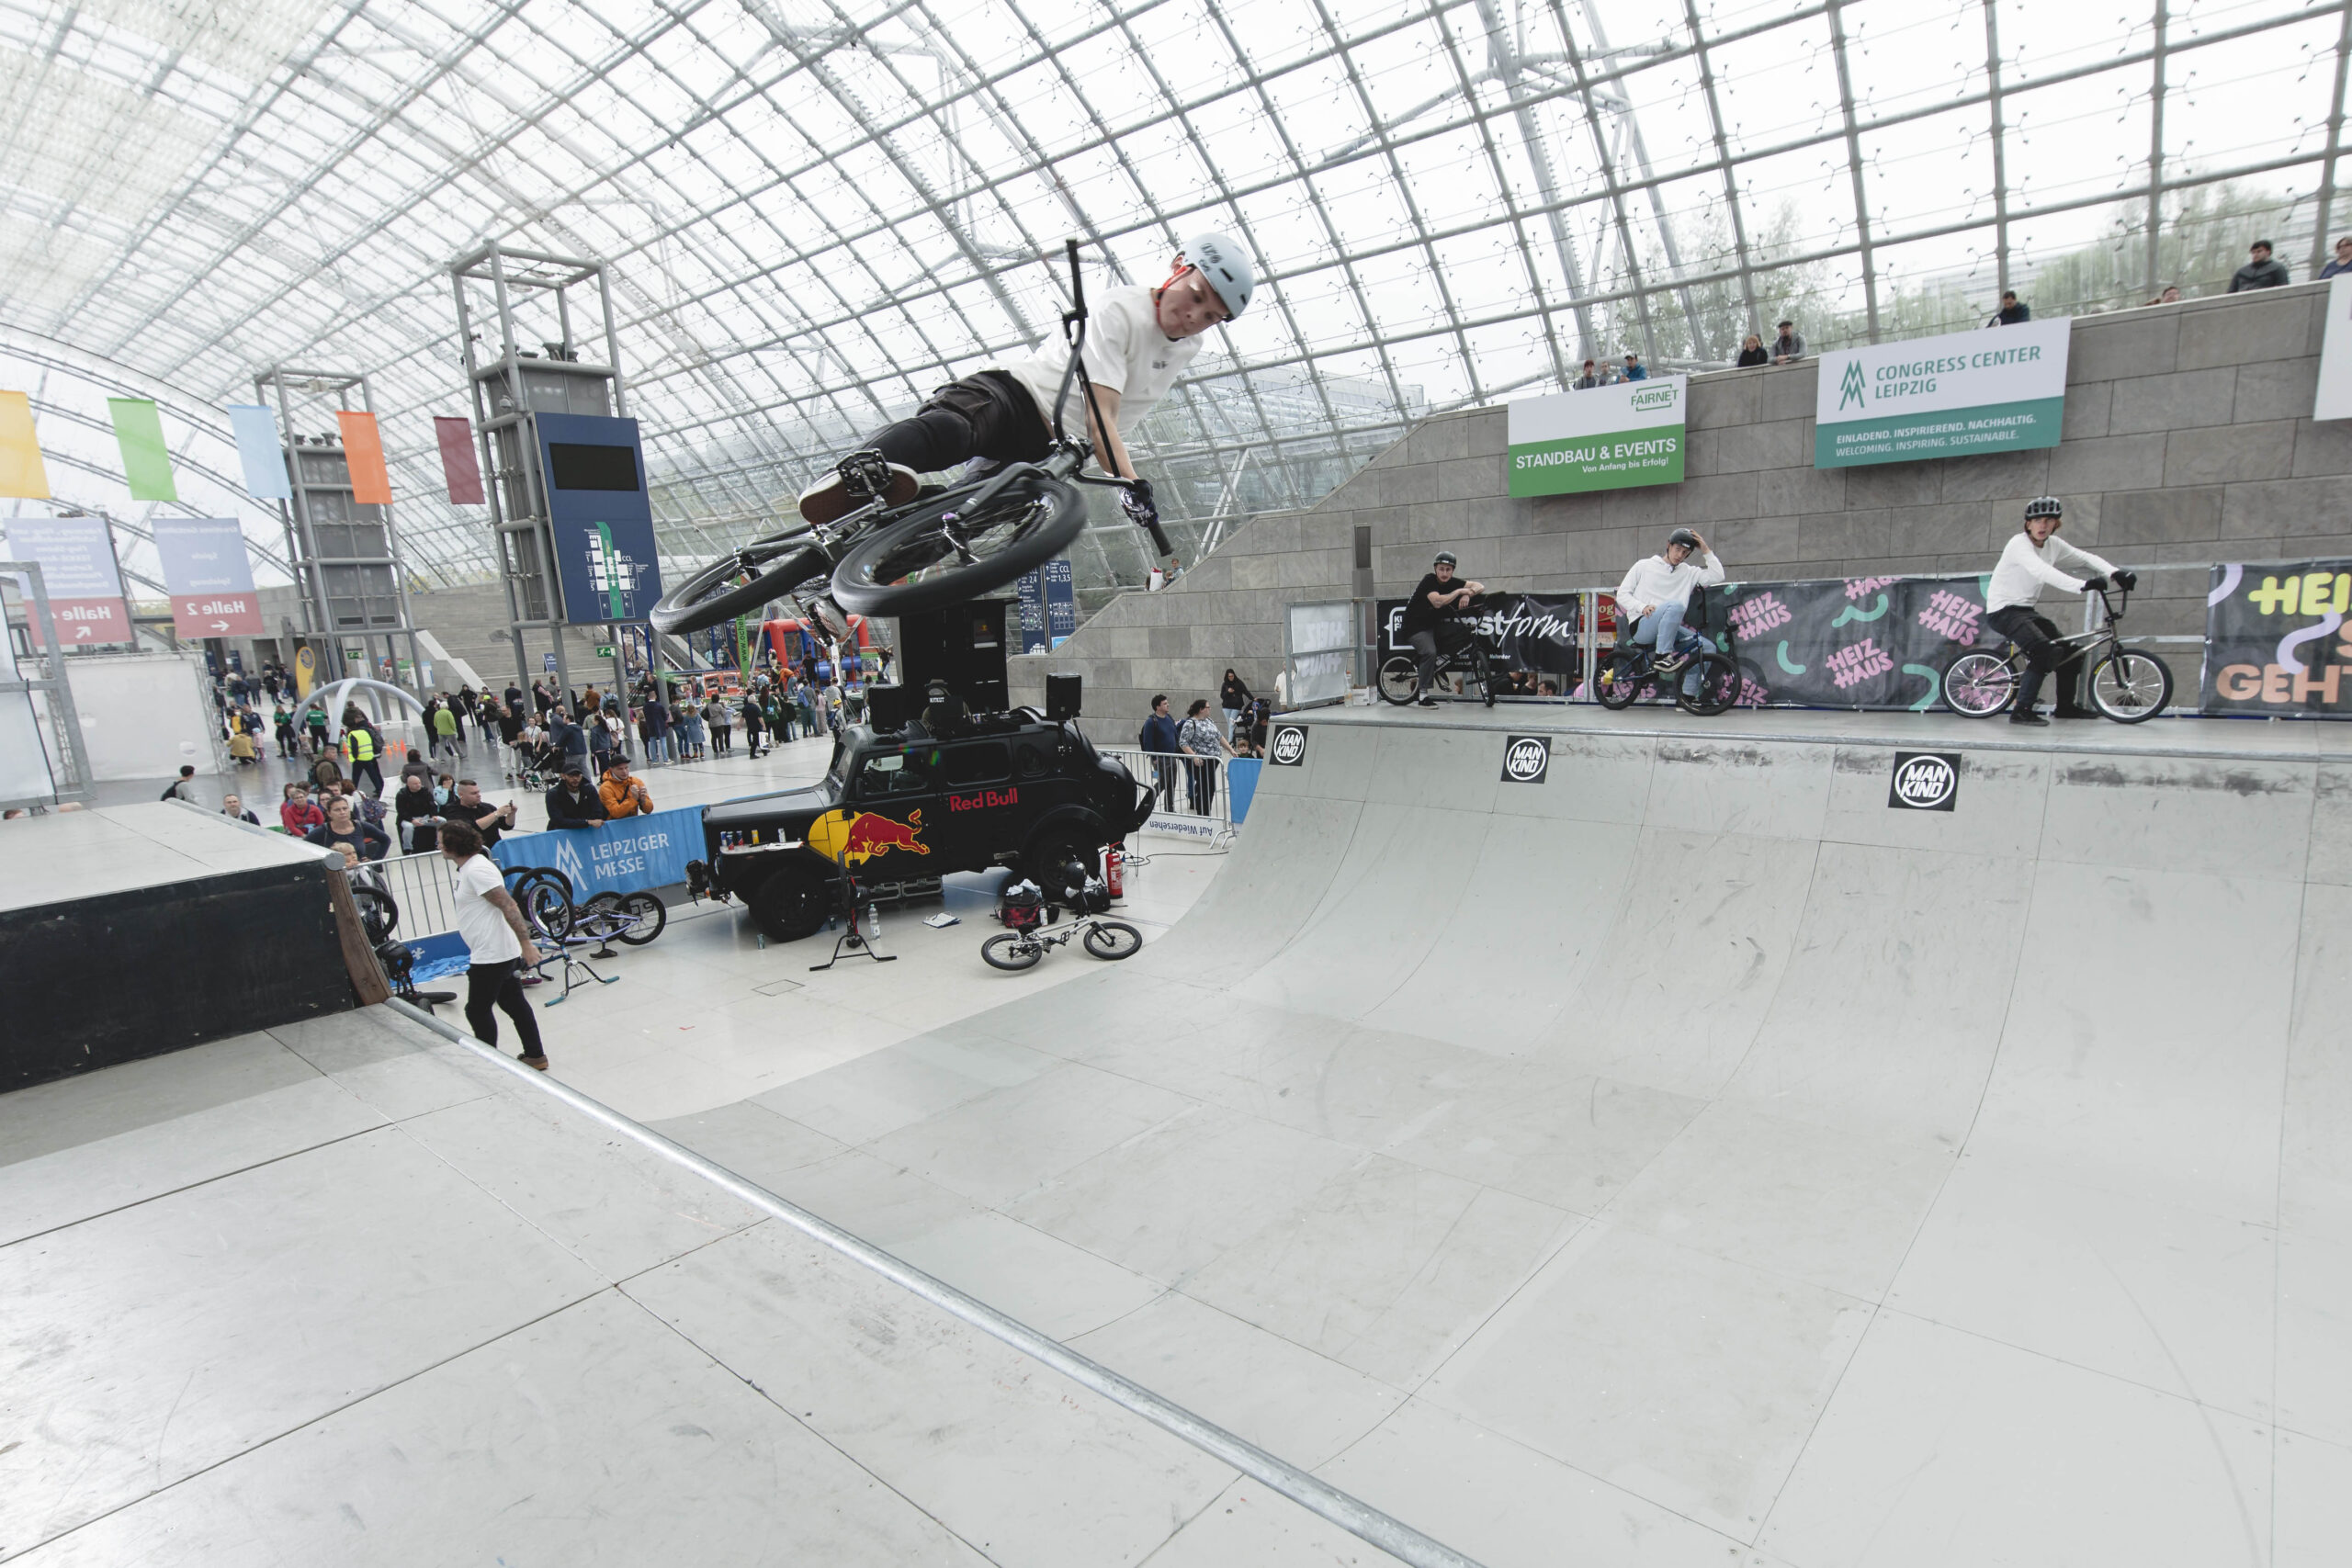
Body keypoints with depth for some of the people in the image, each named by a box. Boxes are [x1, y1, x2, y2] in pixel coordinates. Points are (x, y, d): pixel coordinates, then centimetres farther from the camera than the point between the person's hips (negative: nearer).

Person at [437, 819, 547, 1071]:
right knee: (514, 1003, 14)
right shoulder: (468, 868, 13)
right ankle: (535, 1056, 21)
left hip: (491, 956, -10)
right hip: (505, 954, 10)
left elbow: (509, 906, -25)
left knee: (477, 1010, 2)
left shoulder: (477, 870, -19)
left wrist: (526, 943, -29)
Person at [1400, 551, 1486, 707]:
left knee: (1465, 632, -11)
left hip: (1434, 624, 7)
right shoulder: (1429, 580, -19)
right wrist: (1459, 591, -25)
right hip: (1415, 627, -7)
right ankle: (1422, 695, -18)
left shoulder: (1452, 582, -1)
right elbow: (1438, 602, -35)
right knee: (1430, 652, -30)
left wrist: (1467, 594, -22)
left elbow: (1480, 586, -1)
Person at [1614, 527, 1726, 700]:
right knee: (1675, 605, -32)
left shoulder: (1688, 572, 17)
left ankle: (1687, 696, -5)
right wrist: (1642, 607, -14)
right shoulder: (1644, 566, 9)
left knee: (1708, 647, -9)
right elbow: (1622, 594, 4)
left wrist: (1705, 550, 3)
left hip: (1669, 631, 5)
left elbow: (1717, 576, 4)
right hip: (1641, 627, -5)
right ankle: (1663, 657, -30)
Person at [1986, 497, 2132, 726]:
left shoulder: (2054, 545, 7)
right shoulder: (2019, 544, -18)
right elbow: (2042, 571, -34)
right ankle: (2021, 711, -24)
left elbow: (2085, 558, 6)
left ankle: (2066, 706, 28)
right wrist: (2083, 585, -43)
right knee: (2043, 650, -28)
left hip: (2026, 609, 9)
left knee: (2069, 651, 11)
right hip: (2003, 610, -9)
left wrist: (2115, 573, -13)